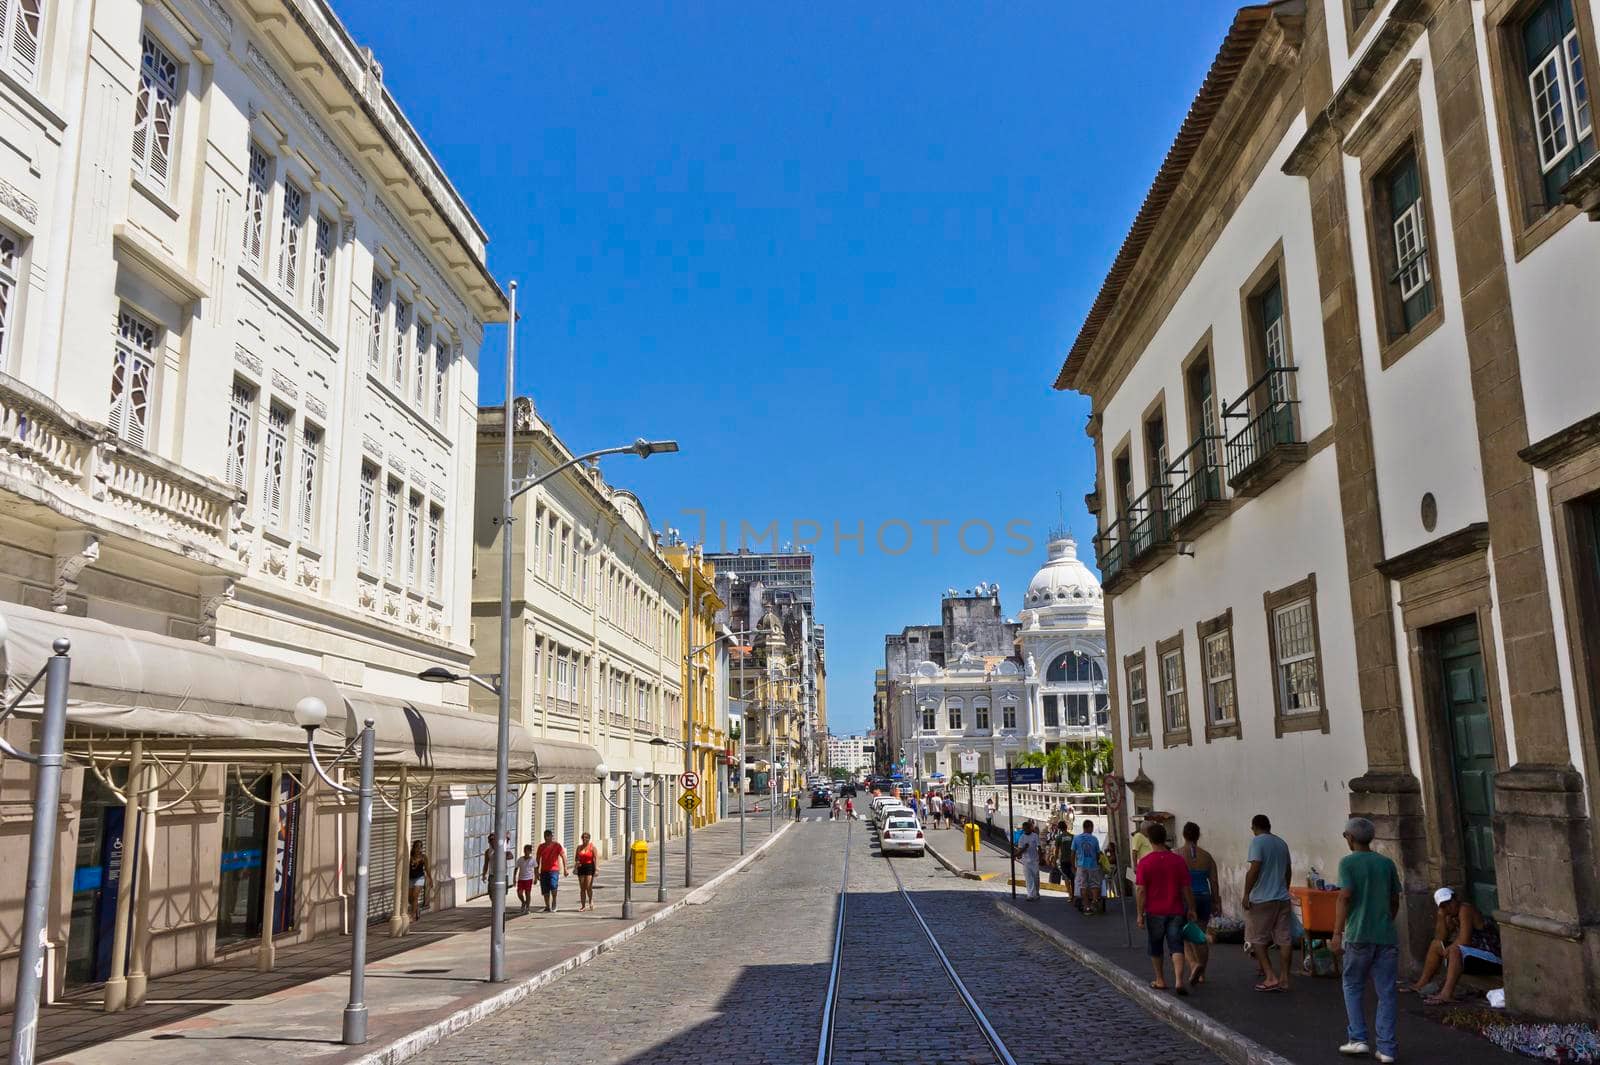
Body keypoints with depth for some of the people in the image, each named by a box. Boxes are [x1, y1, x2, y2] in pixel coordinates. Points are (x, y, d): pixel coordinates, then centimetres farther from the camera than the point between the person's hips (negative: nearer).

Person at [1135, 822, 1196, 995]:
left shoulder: (1145, 863, -10)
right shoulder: (1179, 860, -3)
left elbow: (1141, 891, -11)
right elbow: (1186, 888, 0)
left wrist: (1140, 914, -4)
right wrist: (1191, 909, 11)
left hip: (1154, 912, -1)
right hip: (1176, 911, 1)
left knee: (1156, 947, 15)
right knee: (1176, 946, 2)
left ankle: (1160, 980, 24)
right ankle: (1179, 980, -14)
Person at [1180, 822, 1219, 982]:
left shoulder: (1178, 855, -7)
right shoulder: (1207, 856, 4)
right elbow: (1214, 881, 3)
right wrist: (1214, 903, 11)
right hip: (1204, 897, 4)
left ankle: (1194, 964, -22)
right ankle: (1202, 974, 19)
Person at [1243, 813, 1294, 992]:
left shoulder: (1258, 842, -9)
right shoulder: (1282, 843, 13)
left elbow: (1254, 869, -18)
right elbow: (1287, 871, 21)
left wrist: (1246, 893, -13)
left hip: (1262, 899, -7)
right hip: (1282, 898, 7)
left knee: (1257, 940, 2)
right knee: (1284, 939, 7)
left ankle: (1270, 978, -5)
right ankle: (1284, 979, 9)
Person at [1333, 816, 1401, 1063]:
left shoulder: (1348, 862, -5)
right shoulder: (1387, 863, 7)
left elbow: (1345, 897, -13)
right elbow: (1395, 901, 12)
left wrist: (1337, 933, -10)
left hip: (1359, 936, -3)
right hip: (1386, 936, 3)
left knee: (1353, 987, 13)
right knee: (1386, 992, 6)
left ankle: (1357, 1039, 9)